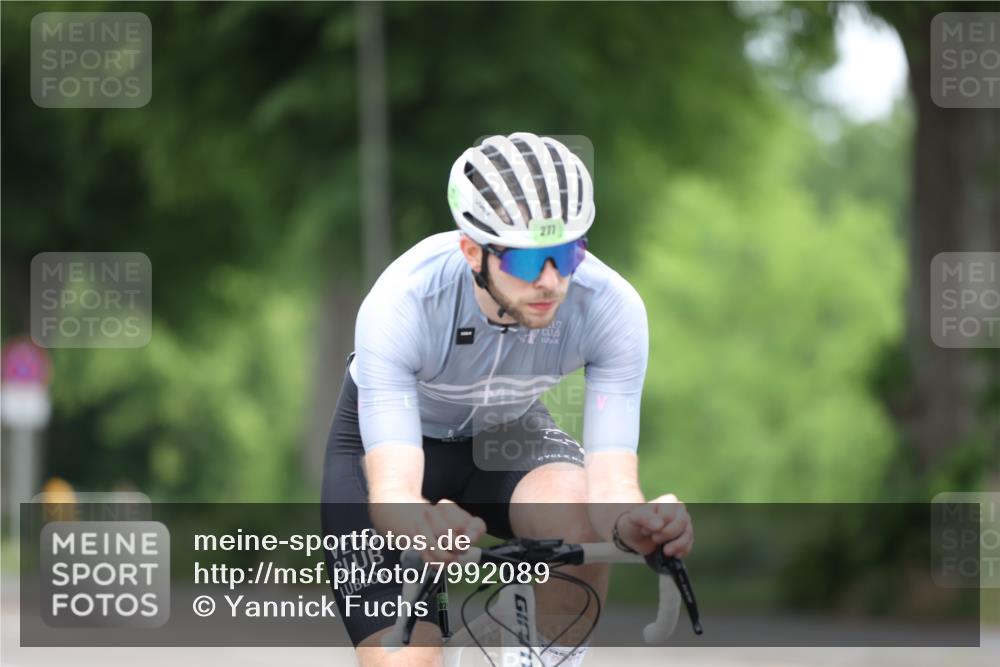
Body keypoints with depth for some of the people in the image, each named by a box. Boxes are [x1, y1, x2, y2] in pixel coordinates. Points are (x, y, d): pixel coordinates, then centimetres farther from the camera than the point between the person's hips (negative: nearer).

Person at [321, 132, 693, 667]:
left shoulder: (611, 307, -31)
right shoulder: (402, 304, -37)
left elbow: (611, 482, -34)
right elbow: (391, 492, -43)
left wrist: (632, 523, -59)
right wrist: (425, 528, -68)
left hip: (507, 432, 2)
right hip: (387, 442, -2)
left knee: (581, 517, -34)